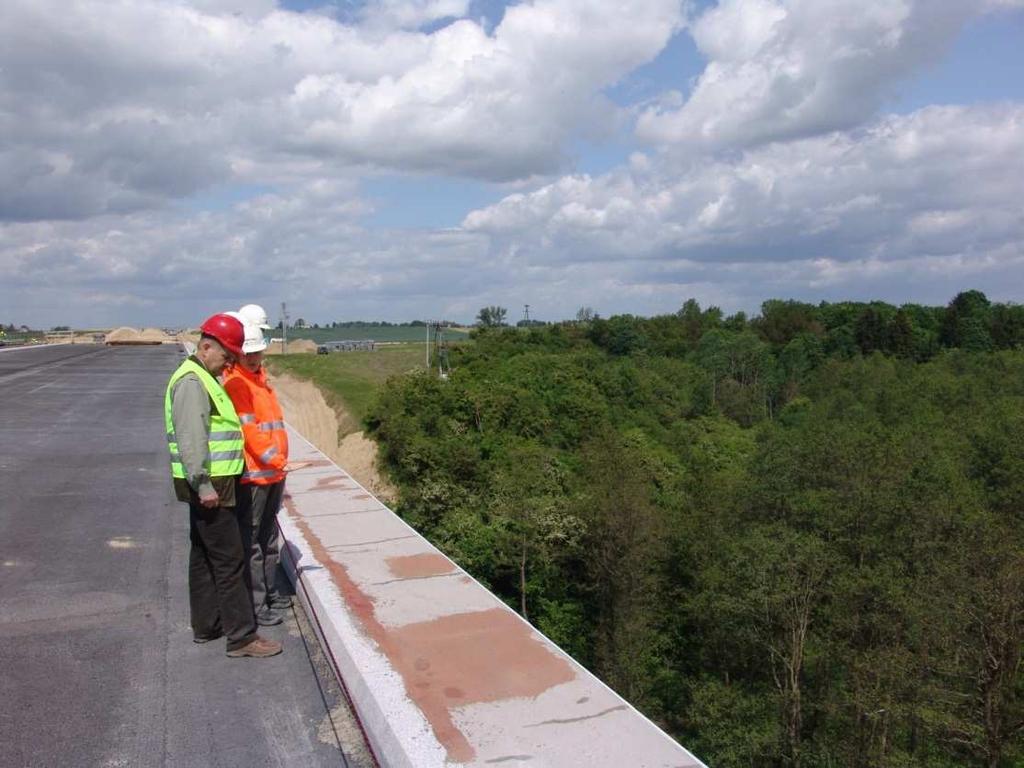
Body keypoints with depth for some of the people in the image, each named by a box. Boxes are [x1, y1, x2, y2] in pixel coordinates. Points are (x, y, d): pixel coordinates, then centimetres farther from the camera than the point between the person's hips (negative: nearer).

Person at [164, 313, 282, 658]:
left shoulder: (205, 379, 17)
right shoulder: (191, 382, -16)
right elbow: (191, 439, -23)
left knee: (204, 556, 16)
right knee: (228, 560, -7)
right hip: (208, 485, -11)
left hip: (211, 483, 11)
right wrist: (203, 484, -26)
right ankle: (242, 636, -2)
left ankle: (206, 626, 26)